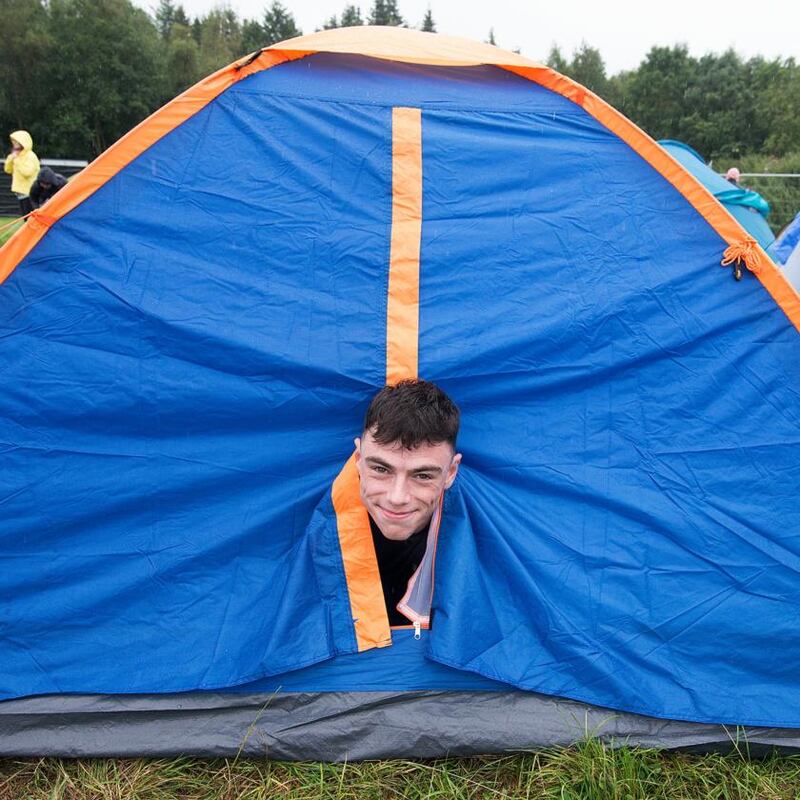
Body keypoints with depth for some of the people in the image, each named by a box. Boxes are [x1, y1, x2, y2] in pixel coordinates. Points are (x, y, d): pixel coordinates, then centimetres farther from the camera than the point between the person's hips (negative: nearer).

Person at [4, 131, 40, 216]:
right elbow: (8, 169, 16)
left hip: (29, 192, -9)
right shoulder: (16, 155, 14)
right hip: (20, 191, 9)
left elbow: (27, 172, -25)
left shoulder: (31, 156, -12)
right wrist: (11, 158, 2)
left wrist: (17, 160, -19)